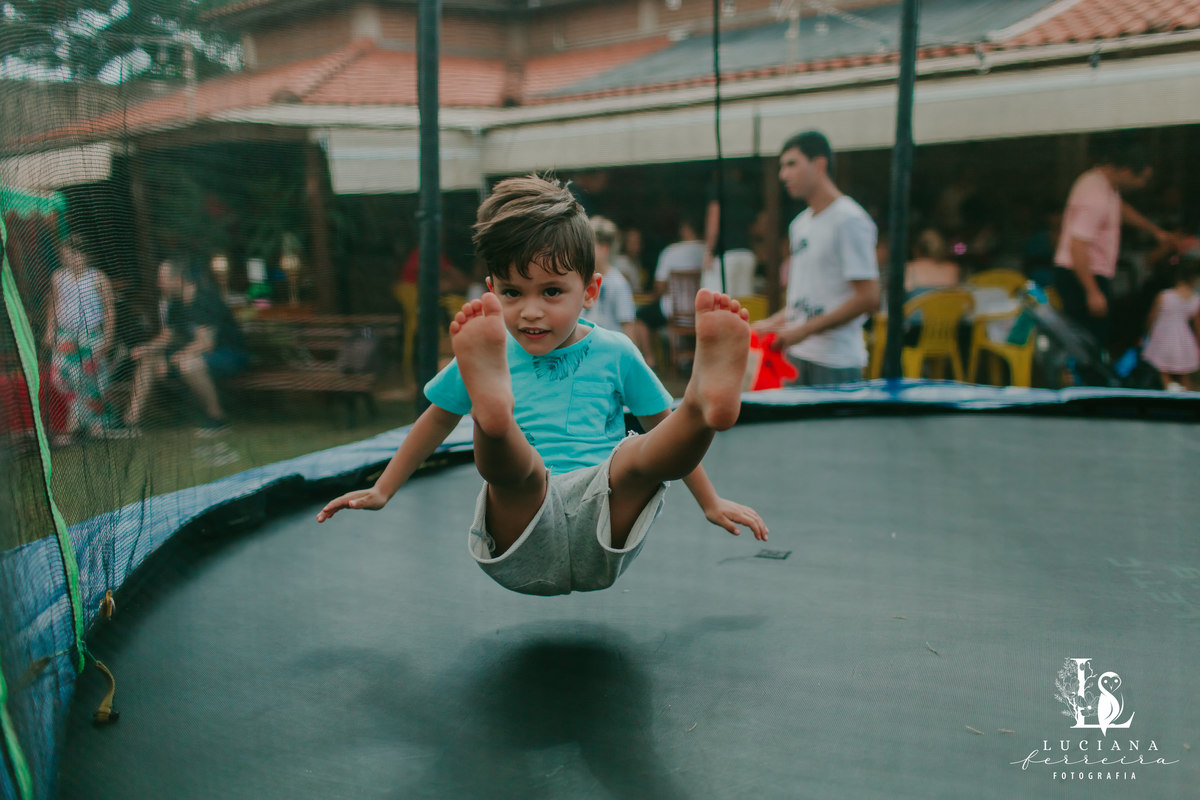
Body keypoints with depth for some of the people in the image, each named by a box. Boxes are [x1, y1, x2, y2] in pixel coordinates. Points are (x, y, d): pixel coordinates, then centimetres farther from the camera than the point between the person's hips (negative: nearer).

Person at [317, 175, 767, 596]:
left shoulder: (613, 353, 12)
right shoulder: (490, 356, 14)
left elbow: (664, 427, 23)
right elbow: (437, 421, 29)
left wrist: (710, 503, 25)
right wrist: (381, 492, 33)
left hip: (600, 537, 0)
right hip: (522, 548, 0)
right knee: (511, 461, -32)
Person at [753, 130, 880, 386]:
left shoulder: (849, 220, -10)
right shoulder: (799, 224, 16)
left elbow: (868, 298, -16)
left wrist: (803, 331, -17)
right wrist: (772, 324, 10)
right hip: (797, 355, 8)